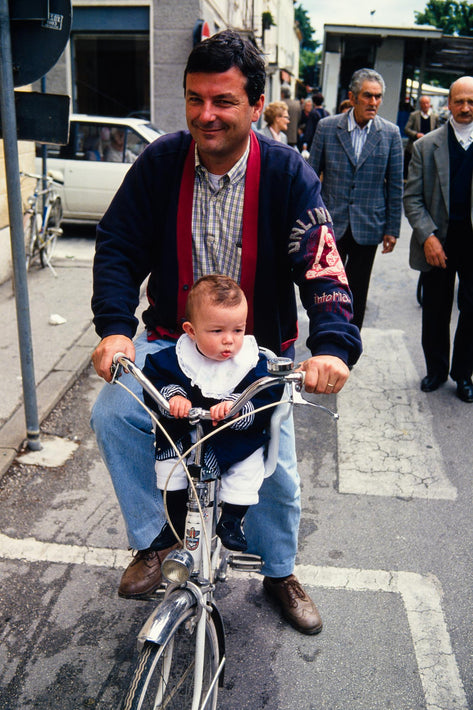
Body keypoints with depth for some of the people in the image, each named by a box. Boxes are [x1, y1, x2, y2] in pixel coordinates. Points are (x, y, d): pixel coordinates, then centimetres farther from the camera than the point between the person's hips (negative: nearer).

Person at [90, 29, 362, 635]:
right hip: (171, 340, 1)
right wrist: (114, 327, -25)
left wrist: (332, 346, -39)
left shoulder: (287, 174, -14)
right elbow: (118, 246, -9)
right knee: (112, 414, -21)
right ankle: (152, 543, 3)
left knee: (275, 466, 4)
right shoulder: (160, 162, -10)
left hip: (259, 351, -1)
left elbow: (320, 263, -22)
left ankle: (280, 573, 35)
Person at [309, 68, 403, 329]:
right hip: (331, 223, 0)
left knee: (357, 292, 11)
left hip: (368, 227, 1)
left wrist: (392, 229, 1)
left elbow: (395, 186, 2)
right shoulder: (327, 127, -2)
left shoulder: (390, 134, -1)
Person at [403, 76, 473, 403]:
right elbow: (412, 197, 1)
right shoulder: (425, 146, 3)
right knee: (435, 310, 10)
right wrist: (427, 236, -12)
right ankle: (436, 370, 30)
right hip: (438, 240, 1)